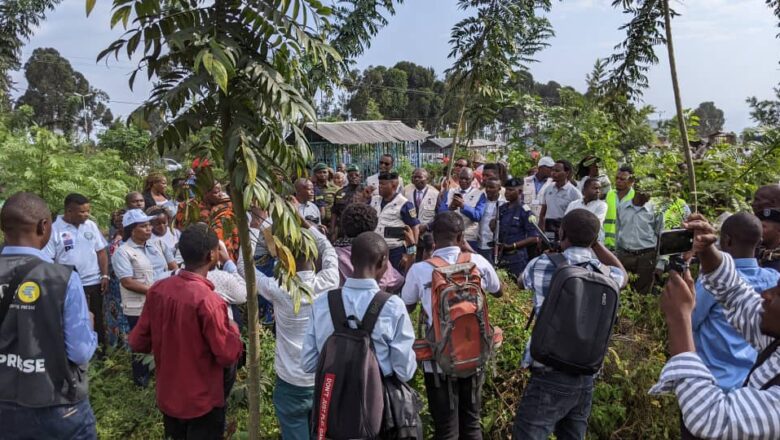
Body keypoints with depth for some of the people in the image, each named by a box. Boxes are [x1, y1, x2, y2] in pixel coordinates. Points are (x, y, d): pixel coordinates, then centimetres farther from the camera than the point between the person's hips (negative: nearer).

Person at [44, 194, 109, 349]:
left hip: (94, 283, 4)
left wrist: (105, 275, 0)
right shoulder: (54, 229, -9)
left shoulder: (91, 226, 4)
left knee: (98, 320, 14)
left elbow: (101, 252, 8)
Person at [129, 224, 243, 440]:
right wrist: (233, 329, -3)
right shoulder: (207, 300, -28)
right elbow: (228, 356, -21)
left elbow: (138, 343, 1)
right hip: (202, 402, -6)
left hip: (167, 397, 6)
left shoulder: (157, 290, -9)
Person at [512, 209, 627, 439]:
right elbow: (623, 274, 26)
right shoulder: (607, 276, 0)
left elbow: (522, 281, 15)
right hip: (586, 379, 5)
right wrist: (594, 242, 21)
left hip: (550, 377, -4)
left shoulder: (542, 265, -10)